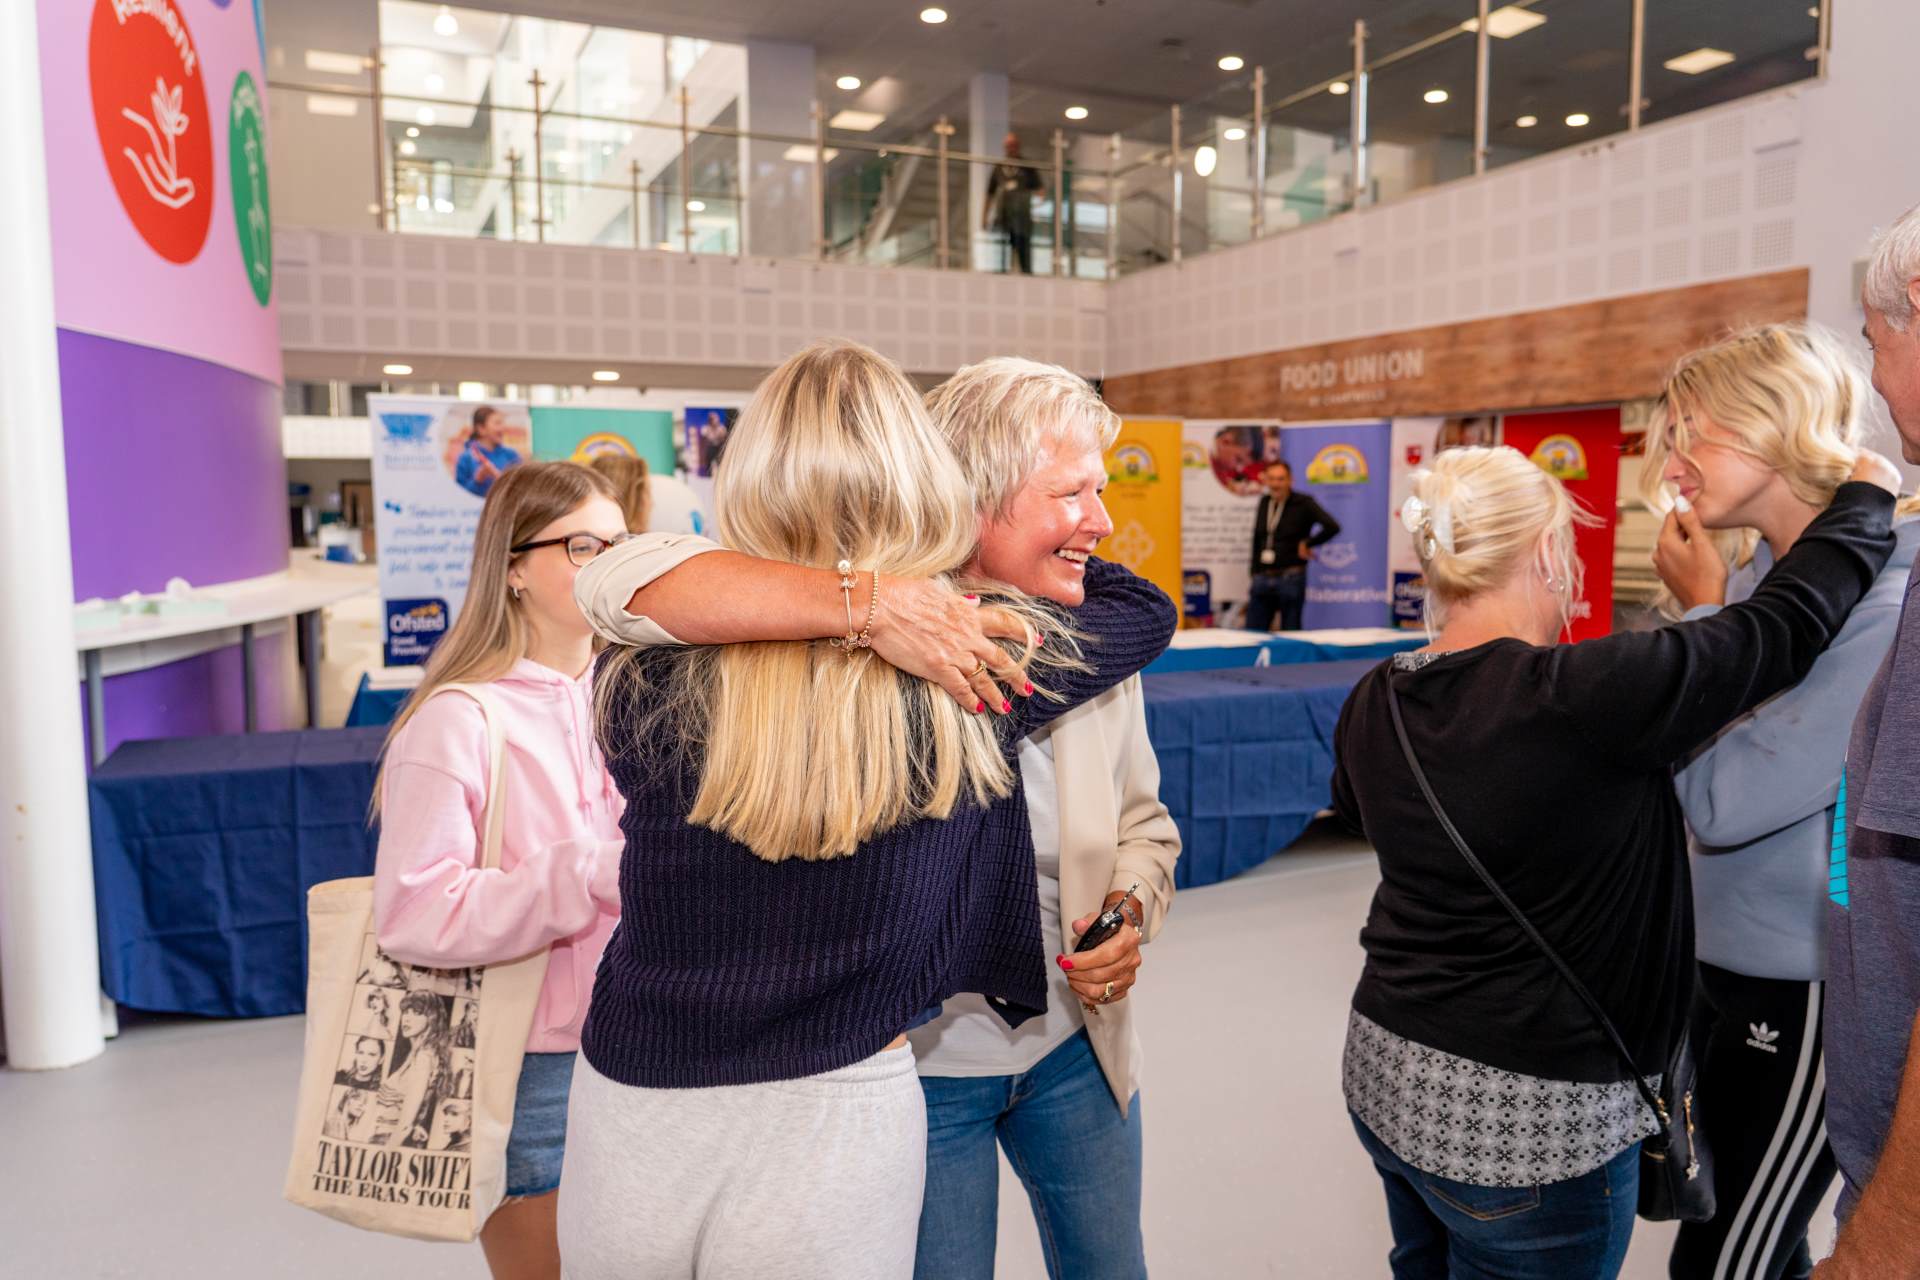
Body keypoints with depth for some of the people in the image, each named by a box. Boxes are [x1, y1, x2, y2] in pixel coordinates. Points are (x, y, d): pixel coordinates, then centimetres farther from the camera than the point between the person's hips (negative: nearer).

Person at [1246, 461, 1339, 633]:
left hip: (1290, 579, -5)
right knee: (1252, 632, 3)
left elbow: (1332, 527, -16)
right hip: (1263, 578, 5)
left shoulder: (1303, 503, -6)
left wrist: (1307, 544, -8)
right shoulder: (1264, 503, 11)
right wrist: (1254, 572, 14)